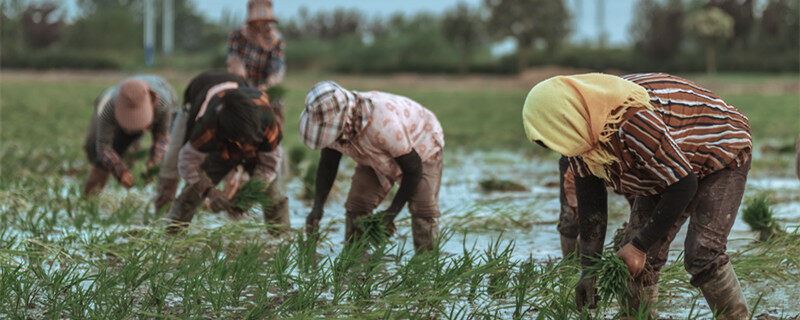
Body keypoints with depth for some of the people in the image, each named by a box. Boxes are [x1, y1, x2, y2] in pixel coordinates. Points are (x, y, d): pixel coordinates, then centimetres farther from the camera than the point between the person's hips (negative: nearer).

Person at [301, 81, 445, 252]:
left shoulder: (383, 123, -46)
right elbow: (327, 165, -8)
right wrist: (317, 207, -21)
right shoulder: (332, 124, -26)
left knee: (423, 209, -17)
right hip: (379, 157, 6)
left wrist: (392, 212, -29)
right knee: (356, 206, -6)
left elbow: (413, 169, -33)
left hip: (420, 145, -6)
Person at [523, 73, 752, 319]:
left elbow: (683, 185, -33)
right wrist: (589, 268, -9)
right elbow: (590, 205, -4)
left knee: (703, 255, -22)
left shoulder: (632, 122, -41)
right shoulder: (581, 137, -14)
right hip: (666, 171, 8)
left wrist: (640, 245, -27)